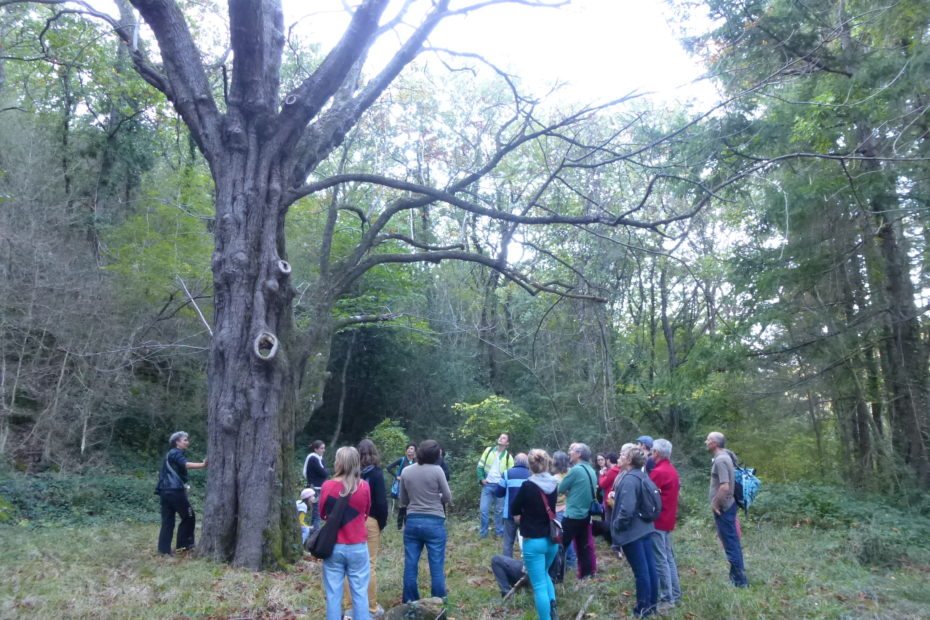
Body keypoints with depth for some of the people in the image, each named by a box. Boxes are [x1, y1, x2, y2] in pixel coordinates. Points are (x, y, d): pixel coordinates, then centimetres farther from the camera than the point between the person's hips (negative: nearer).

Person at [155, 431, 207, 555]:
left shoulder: (170, 454, 22)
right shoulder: (176, 453, -7)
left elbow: (162, 473, 32)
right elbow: (186, 465, -27)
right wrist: (203, 465, -39)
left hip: (165, 491, 9)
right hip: (175, 491, -9)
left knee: (167, 521, 7)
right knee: (189, 517, 3)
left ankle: (164, 549, 4)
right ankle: (183, 544, 7)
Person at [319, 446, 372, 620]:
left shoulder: (327, 486, -10)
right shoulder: (364, 487, -7)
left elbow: (322, 514, 6)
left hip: (333, 547, 0)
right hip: (358, 547, 0)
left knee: (333, 594, 9)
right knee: (360, 594, 8)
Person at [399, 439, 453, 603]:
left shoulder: (406, 471, 1)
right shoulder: (437, 470, -10)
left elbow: (403, 501, 9)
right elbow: (448, 498, -3)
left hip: (412, 521, 4)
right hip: (434, 522, -4)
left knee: (410, 565, 9)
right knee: (436, 566, 3)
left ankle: (410, 604, 18)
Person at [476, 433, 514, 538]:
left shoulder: (508, 456, 1)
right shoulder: (489, 450, 3)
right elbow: (480, 466, 6)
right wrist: (481, 479, -4)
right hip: (487, 485, 0)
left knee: (499, 510, 11)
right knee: (483, 509, -2)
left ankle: (499, 531, 24)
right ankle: (483, 532, 12)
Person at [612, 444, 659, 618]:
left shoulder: (628, 479, -22)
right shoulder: (641, 475, 7)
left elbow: (627, 509, -27)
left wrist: (617, 526, -12)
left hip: (632, 531, -9)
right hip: (645, 527, 9)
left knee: (640, 571, 2)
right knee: (649, 567, 14)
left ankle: (643, 609, 13)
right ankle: (651, 604, 26)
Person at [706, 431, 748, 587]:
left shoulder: (720, 460, -21)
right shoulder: (724, 456, 10)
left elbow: (724, 487, -29)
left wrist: (715, 504, -17)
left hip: (722, 508, -10)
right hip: (726, 506, 10)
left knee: (730, 543, -1)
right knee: (732, 542, 16)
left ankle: (739, 580, 6)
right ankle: (737, 576, 26)